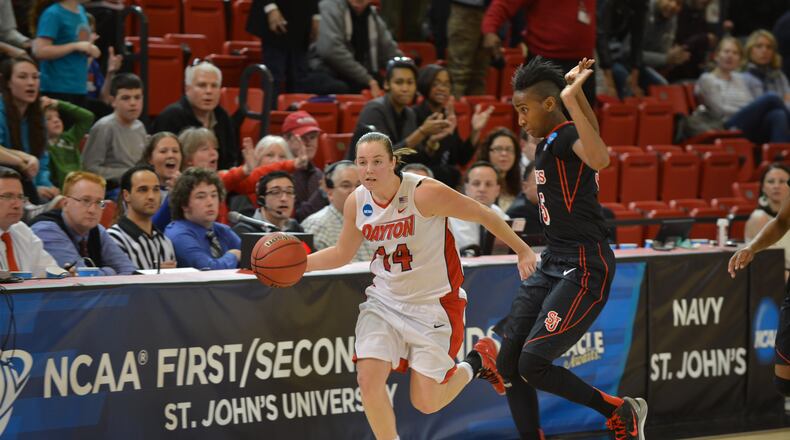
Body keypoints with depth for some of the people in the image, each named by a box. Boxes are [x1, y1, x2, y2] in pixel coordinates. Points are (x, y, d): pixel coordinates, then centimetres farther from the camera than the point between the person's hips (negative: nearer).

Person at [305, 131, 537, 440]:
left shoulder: (425, 193, -22)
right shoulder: (356, 203, -5)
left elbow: (485, 216, -12)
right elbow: (342, 253, 12)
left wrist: (523, 251, -6)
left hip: (434, 303, -4)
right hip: (385, 300, 5)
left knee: (426, 403, -2)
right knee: (369, 381, -14)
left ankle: (476, 362, 28)